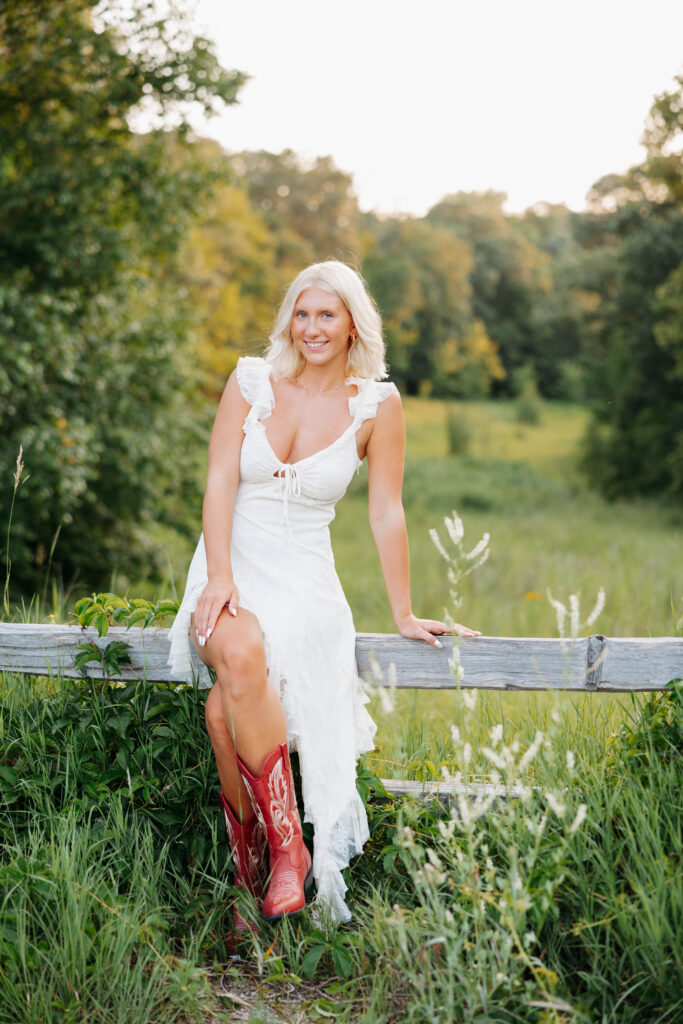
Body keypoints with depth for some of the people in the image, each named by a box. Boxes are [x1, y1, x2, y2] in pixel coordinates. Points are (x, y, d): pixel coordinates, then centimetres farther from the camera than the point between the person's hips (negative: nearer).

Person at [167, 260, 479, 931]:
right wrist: (219, 575, -16)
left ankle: (256, 867, -16)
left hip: (303, 580, -1)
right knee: (239, 656, -34)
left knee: (226, 706, -30)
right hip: (230, 566, 1)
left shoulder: (375, 404, 1)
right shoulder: (251, 380, 3)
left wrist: (403, 614, 2)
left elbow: (386, 513, 3)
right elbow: (221, 480, -3)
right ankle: (283, 850, -24)